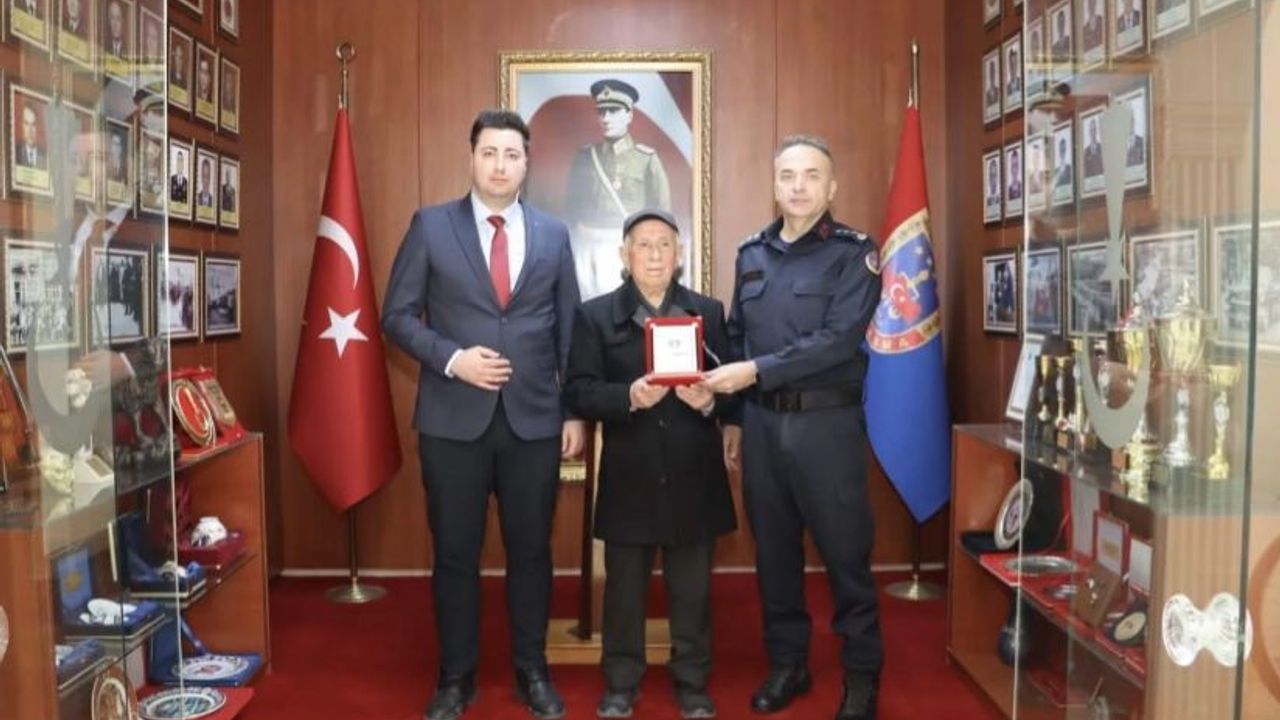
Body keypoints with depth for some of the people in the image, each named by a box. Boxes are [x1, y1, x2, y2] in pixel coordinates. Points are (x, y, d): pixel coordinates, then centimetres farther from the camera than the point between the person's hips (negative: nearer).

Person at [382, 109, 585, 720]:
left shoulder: (554, 234, 8)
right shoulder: (430, 226, 2)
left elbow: (569, 330, 9)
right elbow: (398, 316, 1)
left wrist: (576, 412, 4)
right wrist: (452, 359, -15)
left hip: (535, 418, 2)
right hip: (453, 418, -1)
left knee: (531, 550, 10)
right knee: (455, 553, 8)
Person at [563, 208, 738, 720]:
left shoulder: (710, 312, 6)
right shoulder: (595, 315, 2)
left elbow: (735, 389, 2)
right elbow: (578, 394, -7)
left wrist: (709, 400, -19)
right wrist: (629, 396, -23)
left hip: (693, 479, 1)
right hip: (628, 478, -1)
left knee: (693, 591, 11)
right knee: (624, 588, 12)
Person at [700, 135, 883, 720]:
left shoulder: (853, 253, -5)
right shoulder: (751, 253, 10)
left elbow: (838, 340, -16)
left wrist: (756, 370, -20)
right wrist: (735, 417, 10)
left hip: (826, 420, -4)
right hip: (762, 420, 5)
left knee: (845, 551, 4)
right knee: (773, 549, 12)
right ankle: (787, 662, 28)